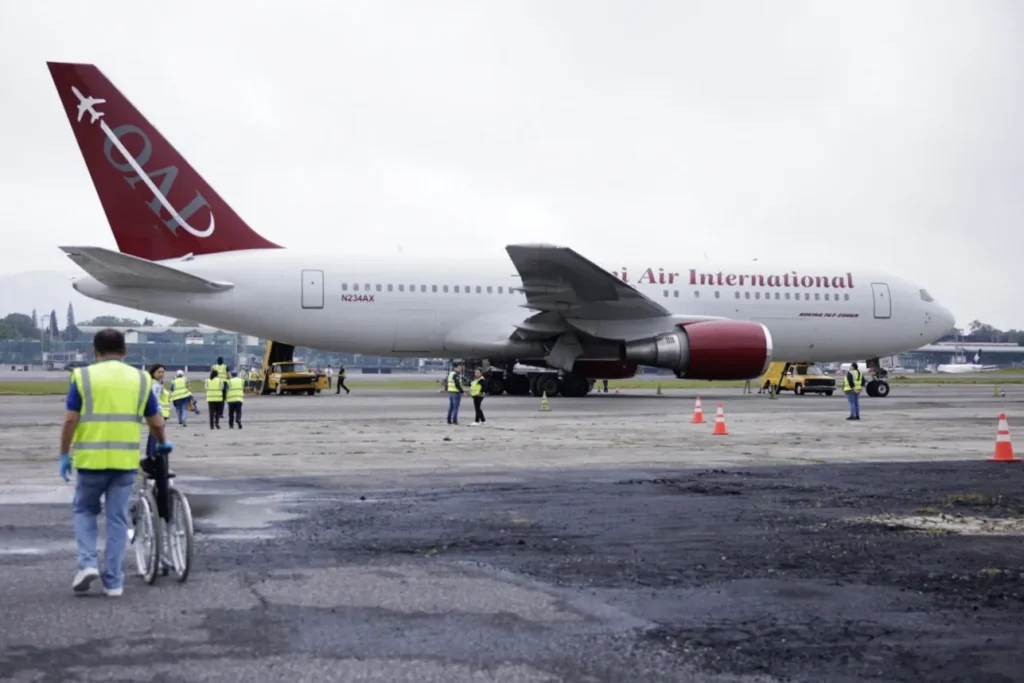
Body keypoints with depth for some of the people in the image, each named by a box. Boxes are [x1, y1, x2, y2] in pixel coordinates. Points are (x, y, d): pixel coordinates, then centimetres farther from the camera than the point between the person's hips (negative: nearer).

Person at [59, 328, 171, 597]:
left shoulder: (83, 377, 0)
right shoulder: (140, 379, 6)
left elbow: (70, 420, -6)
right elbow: (156, 423, 8)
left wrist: (64, 454, 3)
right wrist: (163, 444, 27)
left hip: (91, 459, -1)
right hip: (126, 460, 1)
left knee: (84, 510, 19)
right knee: (118, 519, 9)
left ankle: (88, 563, 3)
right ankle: (113, 581, 11)